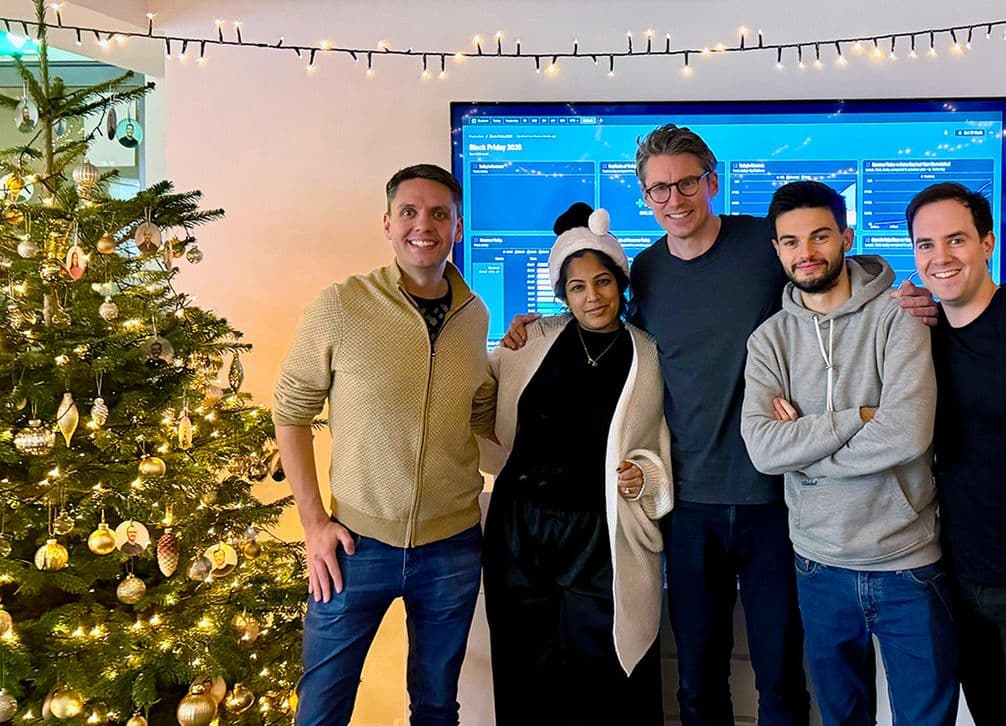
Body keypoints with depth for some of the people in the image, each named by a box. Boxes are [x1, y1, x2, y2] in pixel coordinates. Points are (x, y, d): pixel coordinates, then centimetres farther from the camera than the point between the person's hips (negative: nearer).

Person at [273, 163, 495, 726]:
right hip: (357, 542, -3)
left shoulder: (475, 315, 2)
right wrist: (314, 521, -6)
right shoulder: (341, 306, -10)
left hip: (453, 546, 3)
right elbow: (291, 411, -3)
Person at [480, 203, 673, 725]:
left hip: (602, 540, -1)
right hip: (521, 531, 2)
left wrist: (644, 476, -9)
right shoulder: (534, 343, 3)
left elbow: (663, 450, 8)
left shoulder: (651, 359, 0)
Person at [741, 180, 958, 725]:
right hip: (820, 566, 3)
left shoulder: (897, 317, -9)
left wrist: (803, 441, -14)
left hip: (909, 563, -3)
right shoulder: (769, 339, 0)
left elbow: (908, 434, -23)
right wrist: (858, 416, -19)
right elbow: (762, 448, -14)